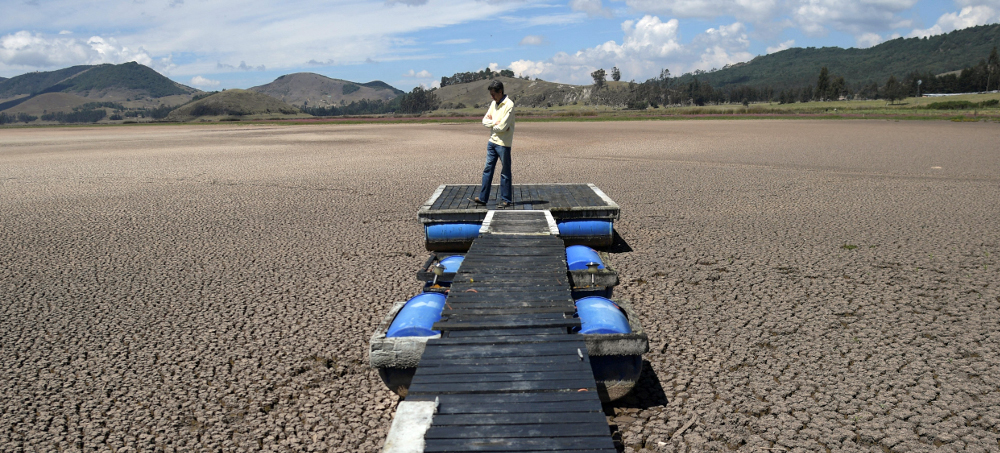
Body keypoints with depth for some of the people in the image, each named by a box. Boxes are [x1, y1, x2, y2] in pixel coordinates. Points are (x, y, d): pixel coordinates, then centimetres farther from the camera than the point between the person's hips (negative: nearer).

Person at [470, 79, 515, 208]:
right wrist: (495, 123, -10)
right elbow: (485, 120, 8)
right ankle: (483, 198, 18)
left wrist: (492, 123, -2)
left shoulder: (509, 105, -15)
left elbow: (502, 127, -21)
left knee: (505, 173, 2)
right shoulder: (493, 103, 11)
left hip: (503, 143, -8)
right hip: (492, 141, 8)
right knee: (488, 170, 11)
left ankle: (506, 200, 11)